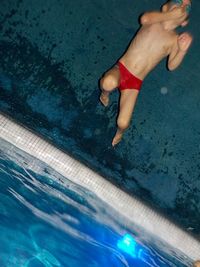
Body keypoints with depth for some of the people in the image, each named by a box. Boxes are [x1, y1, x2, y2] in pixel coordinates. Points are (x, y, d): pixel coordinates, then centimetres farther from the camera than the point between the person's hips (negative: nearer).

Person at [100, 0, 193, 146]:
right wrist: (170, 15, -20)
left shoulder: (175, 40, 3)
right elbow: (144, 19, -24)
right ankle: (105, 93, 3)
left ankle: (119, 132, 30)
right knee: (109, 83, -39)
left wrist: (183, 50, -24)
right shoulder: (153, 21, 1)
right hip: (121, 68, 0)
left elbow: (171, 66, -9)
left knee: (123, 123, -13)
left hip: (135, 82, 1)